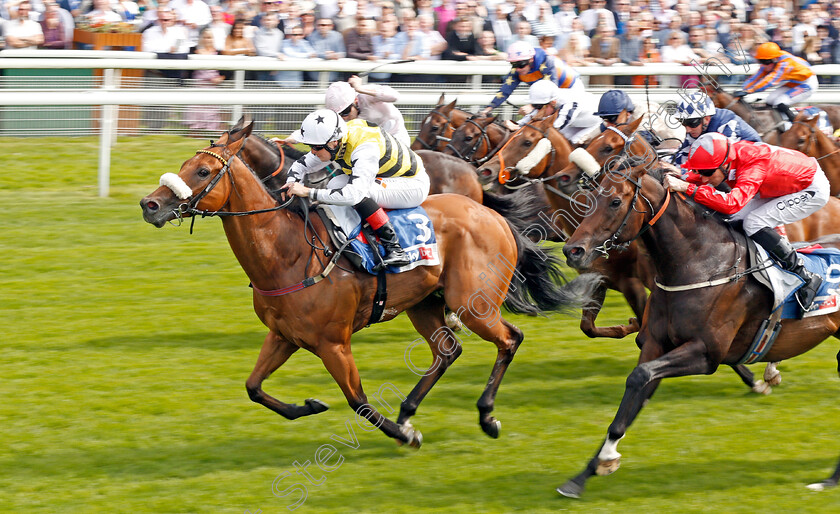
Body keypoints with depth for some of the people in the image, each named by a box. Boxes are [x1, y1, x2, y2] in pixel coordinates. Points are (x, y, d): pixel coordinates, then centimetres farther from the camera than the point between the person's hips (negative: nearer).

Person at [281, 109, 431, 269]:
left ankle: (394, 248, -28)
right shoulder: (335, 142, -10)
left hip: (414, 185, -9)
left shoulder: (365, 148, -35)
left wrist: (309, 192, -43)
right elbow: (301, 164, 3)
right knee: (335, 185, -9)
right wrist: (291, 183, -19)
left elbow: (355, 193, -46)